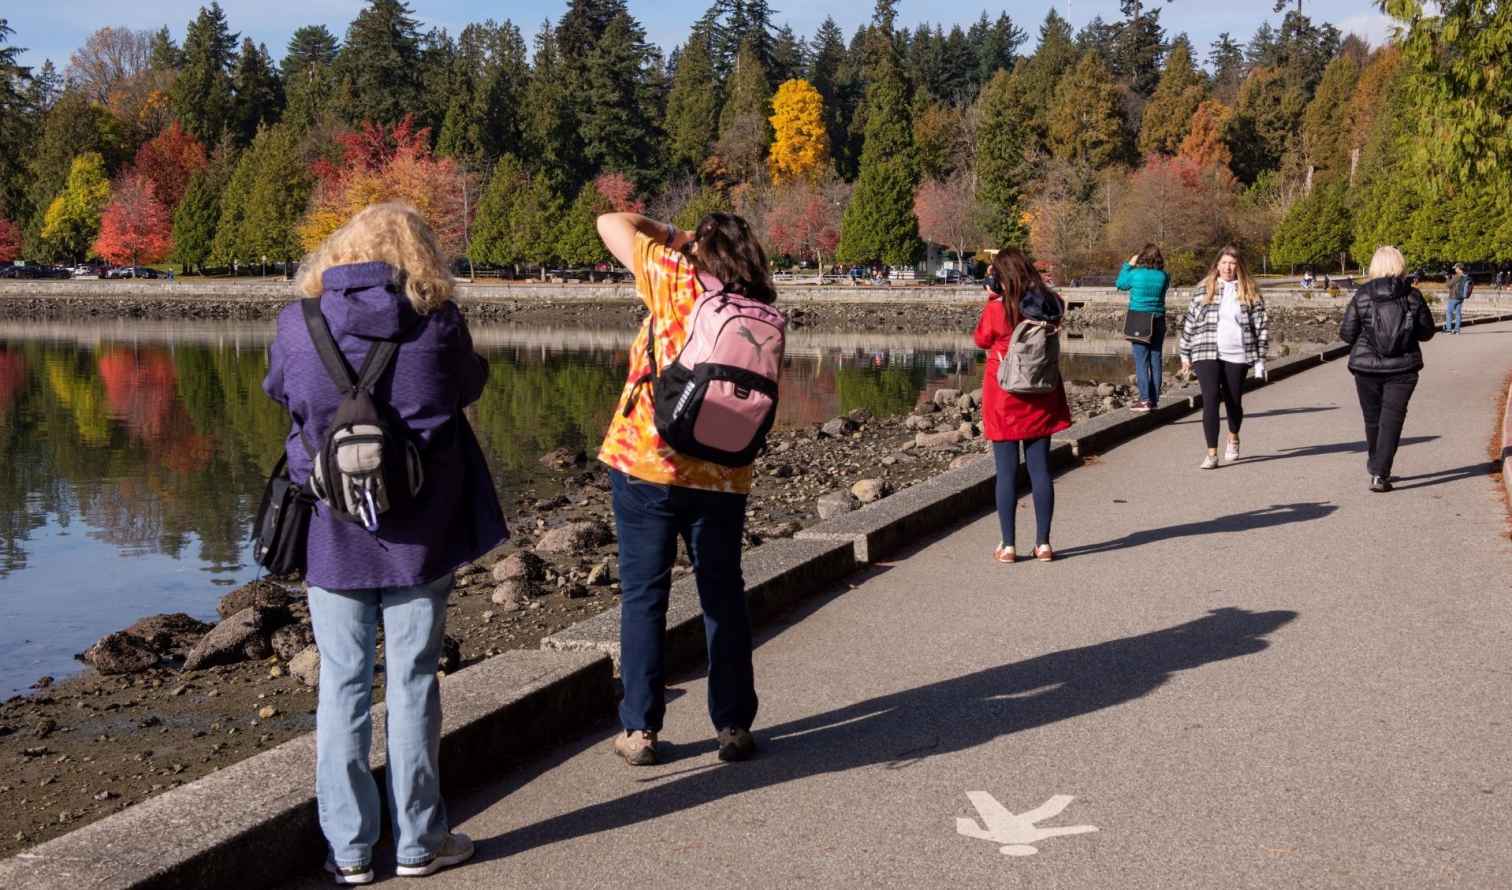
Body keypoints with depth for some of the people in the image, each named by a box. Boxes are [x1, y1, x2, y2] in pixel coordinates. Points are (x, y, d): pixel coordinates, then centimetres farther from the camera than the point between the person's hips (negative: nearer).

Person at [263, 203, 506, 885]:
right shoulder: (438, 324, -10)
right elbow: (469, 386, 8)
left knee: (343, 685, 10)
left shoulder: (298, 325, -6)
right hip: (418, 534, -1)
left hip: (333, 536, 1)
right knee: (413, 683, 9)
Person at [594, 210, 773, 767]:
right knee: (723, 596, 13)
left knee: (643, 595, 6)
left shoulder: (677, 280, -6)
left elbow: (612, 224, 1)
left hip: (644, 465, -3)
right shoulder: (760, 313, 3)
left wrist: (672, 235, 15)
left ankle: (640, 730, 9)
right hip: (722, 475, 3)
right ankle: (733, 727, 17)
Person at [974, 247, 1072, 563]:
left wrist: (991, 297, 4)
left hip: (1004, 400, -3)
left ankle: (1008, 545, 5)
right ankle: (1043, 543, 11)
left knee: (1007, 471, 3)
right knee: (1040, 468, 8)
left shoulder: (997, 309, -16)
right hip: (1041, 398, 4)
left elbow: (981, 340, 1)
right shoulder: (1052, 304, -5)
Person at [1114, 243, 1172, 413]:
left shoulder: (1135, 274, -10)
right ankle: (1155, 399, 11)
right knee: (1155, 361, 8)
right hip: (1158, 322, 4)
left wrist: (1129, 264, 16)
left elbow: (1120, 284, 8)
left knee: (1141, 362, -3)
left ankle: (1145, 400, -8)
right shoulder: (1163, 276, -1)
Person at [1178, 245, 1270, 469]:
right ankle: (1212, 453, -9)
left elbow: (1260, 326, 5)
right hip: (1206, 355, 0)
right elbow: (1190, 322, 10)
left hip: (1237, 356, 0)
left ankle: (1233, 438, 41)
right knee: (1210, 400, -11)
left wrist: (1260, 358, 1)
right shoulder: (1204, 290, 6)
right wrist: (1185, 355, 10)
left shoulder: (1250, 293, 4)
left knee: (1234, 401, 11)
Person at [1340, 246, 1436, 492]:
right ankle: (1380, 474, -9)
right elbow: (1427, 332, 4)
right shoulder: (1413, 296, -4)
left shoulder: (1362, 296, -6)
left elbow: (1346, 334, -5)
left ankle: (1376, 466, 34)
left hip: (1366, 366, 1)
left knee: (1372, 418, 16)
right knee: (1392, 419, 0)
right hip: (1402, 369, 0)